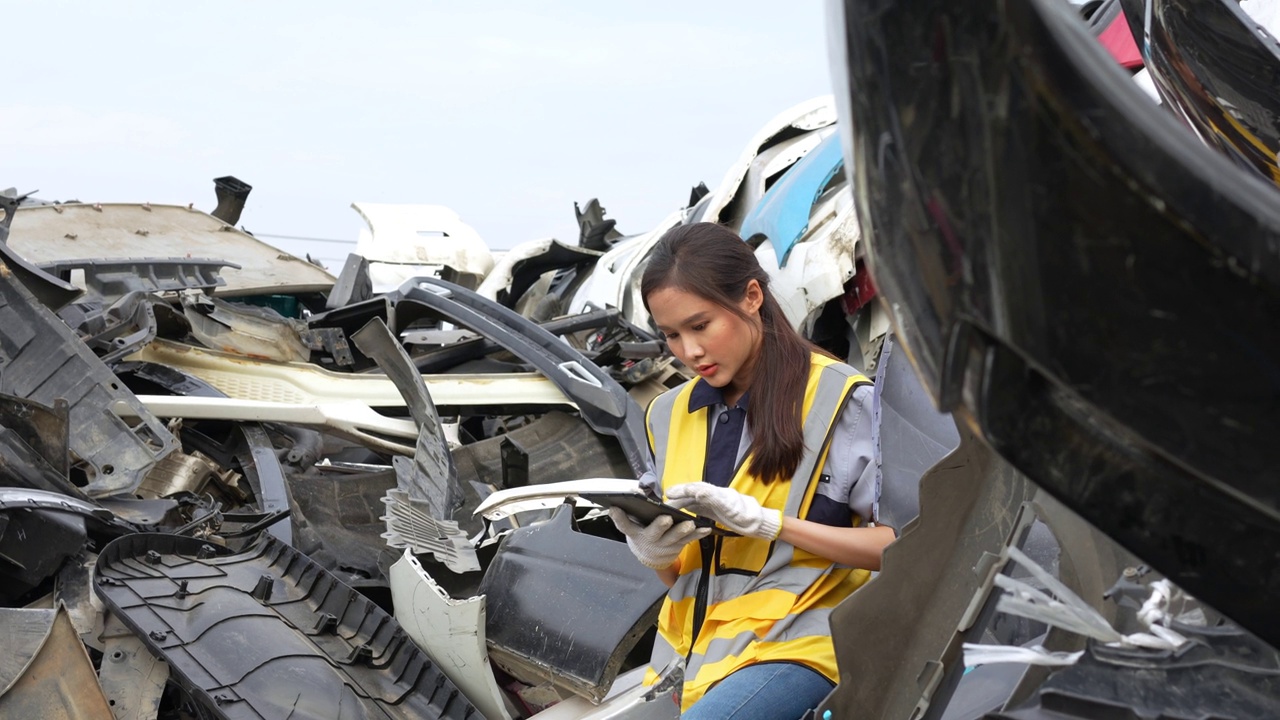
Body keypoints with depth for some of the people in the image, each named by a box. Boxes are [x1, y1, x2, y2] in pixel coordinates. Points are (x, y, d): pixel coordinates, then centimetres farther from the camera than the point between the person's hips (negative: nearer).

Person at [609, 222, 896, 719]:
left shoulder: (839, 399, -5)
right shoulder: (670, 415, 13)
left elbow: (899, 544, -9)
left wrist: (767, 522, -18)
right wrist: (652, 555, -6)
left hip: (791, 646, -5)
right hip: (689, 651, 5)